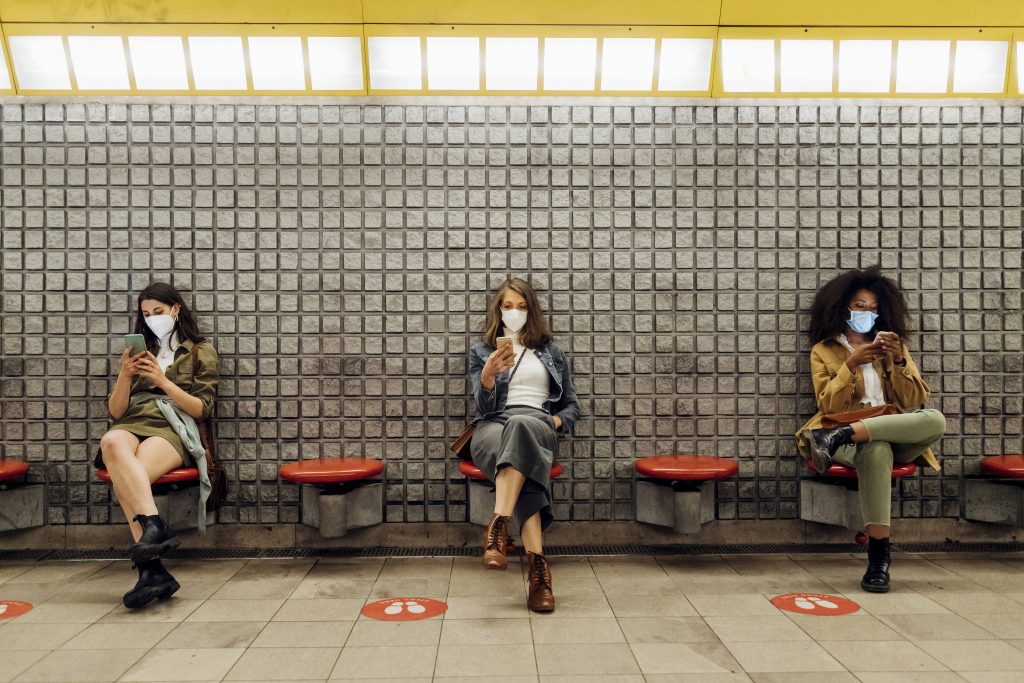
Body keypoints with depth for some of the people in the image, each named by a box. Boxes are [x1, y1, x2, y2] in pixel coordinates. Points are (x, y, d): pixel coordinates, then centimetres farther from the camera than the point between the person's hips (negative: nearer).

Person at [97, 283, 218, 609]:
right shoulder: (138, 350, 26)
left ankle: (150, 567, -44)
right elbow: (115, 412, 17)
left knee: (124, 476, -36)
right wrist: (125, 376, -2)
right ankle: (154, 526, -50)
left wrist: (162, 380, -9)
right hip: (131, 426, 3)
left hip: (173, 431, -3)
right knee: (112, 441, -37)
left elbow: (201, 409, 3)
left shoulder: (201, 351, 15)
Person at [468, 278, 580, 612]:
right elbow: (484, 406, 4)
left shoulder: (552, 352, 23)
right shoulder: (481, 352, 20)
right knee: (521, 455, -42)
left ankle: (497, 526, -54)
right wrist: (488, 374, -19)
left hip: (537, 425, 0)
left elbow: (572, 406, 24)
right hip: (492, 428, 0)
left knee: (520, 426, -43)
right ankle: (537, 564, -53)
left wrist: (556, 421, -1)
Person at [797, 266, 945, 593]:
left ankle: (838, 438, -35)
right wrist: (851, 365, -14)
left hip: (896, 434, 3)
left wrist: (899, 361, -7)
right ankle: (878, 556, -38)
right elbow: (829, 407, -2)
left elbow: (915, 402, 8)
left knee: (935, 420, -32)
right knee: (876, 450, -41)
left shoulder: (894, 345, 18)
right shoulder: (823, 351, 10)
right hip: (850, 441, -3)